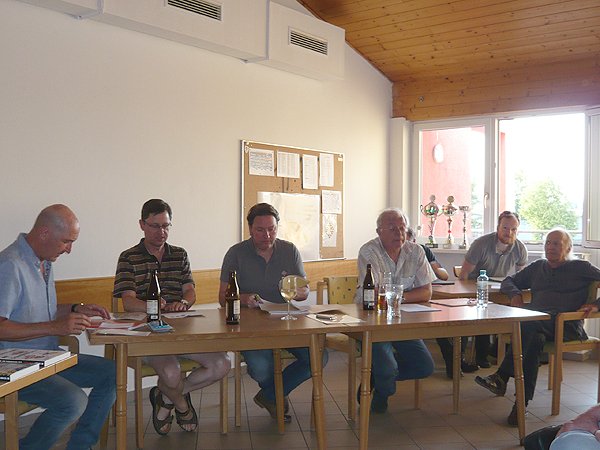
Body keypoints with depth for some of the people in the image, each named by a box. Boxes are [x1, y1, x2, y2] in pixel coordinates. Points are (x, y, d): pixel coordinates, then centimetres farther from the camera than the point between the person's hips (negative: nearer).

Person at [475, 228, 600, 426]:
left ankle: (502, 377, -40)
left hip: (567, 325, -3)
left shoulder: (580, 268, 16)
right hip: (537, 323, 4)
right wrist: (515, 294, 8)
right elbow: (508, 281, 31)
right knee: (533, 339, -37)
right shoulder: (537, 267, 29)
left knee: (528, 324, -38)